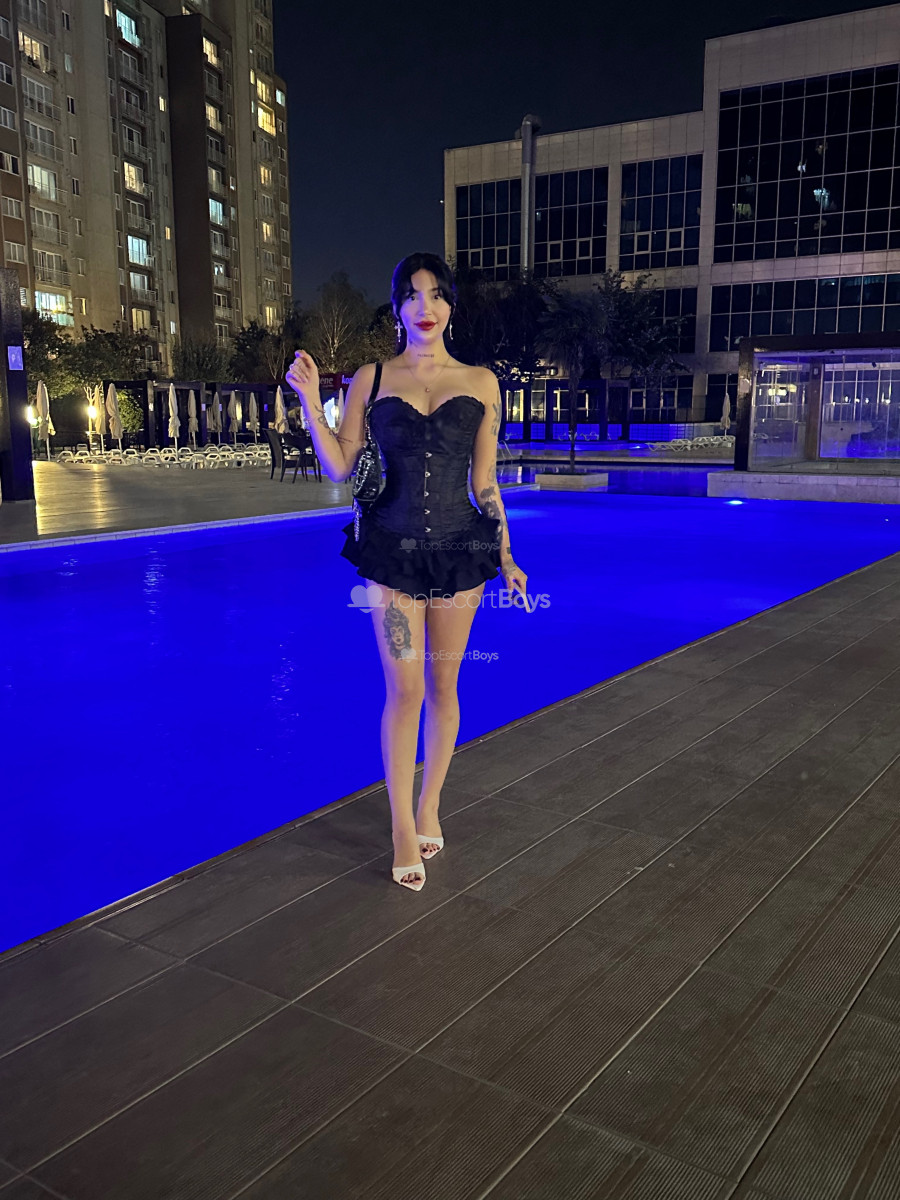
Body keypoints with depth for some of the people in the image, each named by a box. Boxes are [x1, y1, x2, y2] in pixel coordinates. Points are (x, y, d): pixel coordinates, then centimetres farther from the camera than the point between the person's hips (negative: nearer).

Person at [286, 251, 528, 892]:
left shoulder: (481, 383, 5)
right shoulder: (373, 379, 3)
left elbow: (486, 481, 8)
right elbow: (341, 468, 2)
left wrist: (506, 556, 6)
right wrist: (310, 400, -7)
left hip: (459, 549, 1)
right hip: (393, 549, -1)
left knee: (443, 684, 9)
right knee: (405, 688, -2)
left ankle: (430, 807, 28)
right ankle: (403, 827, 13)